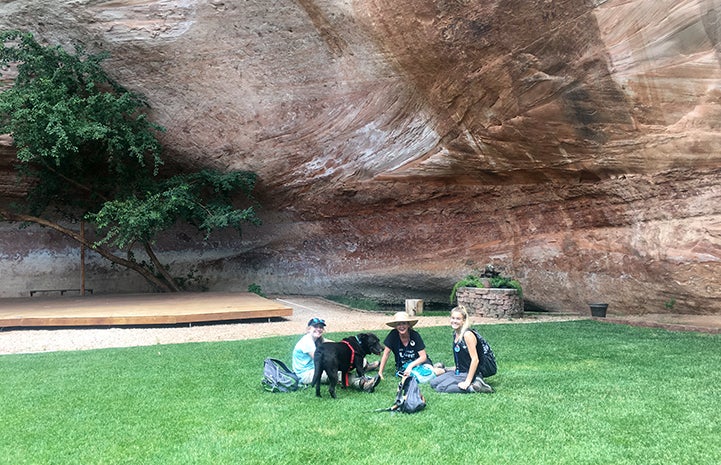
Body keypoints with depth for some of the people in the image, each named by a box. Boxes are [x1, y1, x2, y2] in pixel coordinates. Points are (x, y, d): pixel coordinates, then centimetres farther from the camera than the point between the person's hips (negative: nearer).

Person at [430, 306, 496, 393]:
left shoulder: (467, 334, -19)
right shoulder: (455, 334, 7)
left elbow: (475, 359, -23)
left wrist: (467, 381, -24)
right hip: (463, 370, 9)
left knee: (441, 388, -20)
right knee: (433, 383, 4)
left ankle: (474, 387, -14)